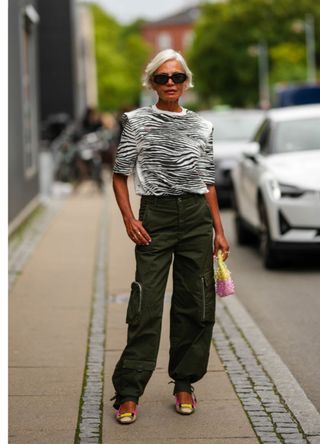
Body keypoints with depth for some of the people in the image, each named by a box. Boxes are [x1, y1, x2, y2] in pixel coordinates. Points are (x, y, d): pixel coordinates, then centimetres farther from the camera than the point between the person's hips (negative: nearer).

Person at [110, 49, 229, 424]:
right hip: (155, 216, -3)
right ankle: (128, 392, 0)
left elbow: (208, 181, 13)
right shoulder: (137, 121, 1)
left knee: (196, 303, 5)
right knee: (146, 305, -6)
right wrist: (129, 219, -9)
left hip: (197, 216, 3)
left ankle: (184, 383, 18)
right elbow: (120, 174, 2)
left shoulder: (202, 127, 10)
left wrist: (219, 230, 9)